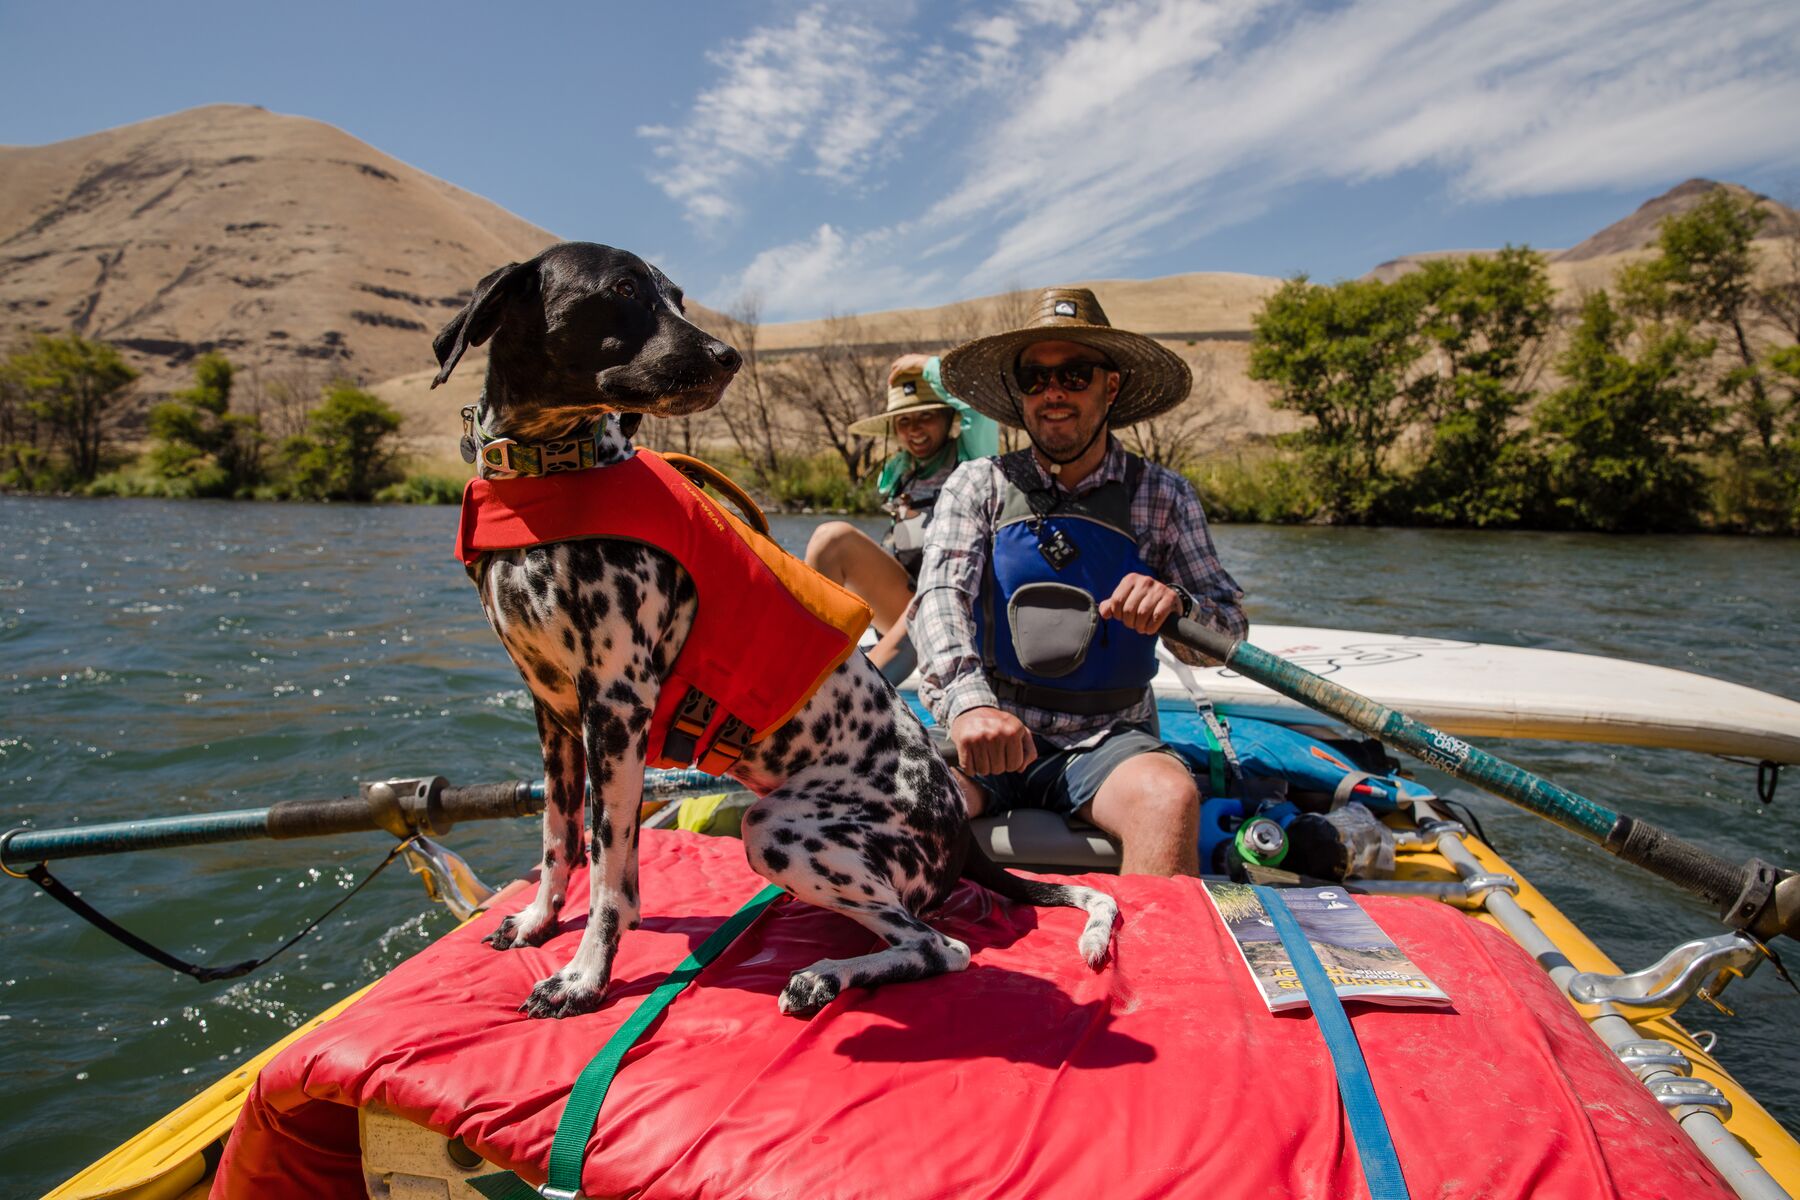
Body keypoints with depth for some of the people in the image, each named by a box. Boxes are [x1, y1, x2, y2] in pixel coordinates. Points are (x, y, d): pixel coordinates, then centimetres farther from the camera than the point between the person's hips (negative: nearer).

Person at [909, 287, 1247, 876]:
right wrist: (968, 700, -33)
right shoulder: (977, 486, 5)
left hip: (1106, 740, 1)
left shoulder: (1163, 497, 7)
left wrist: (1177, 605, -21)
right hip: (985, 735, 0)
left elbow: (1227, 635, 4)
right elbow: (940, 596, -12)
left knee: (1170, 795, -32)